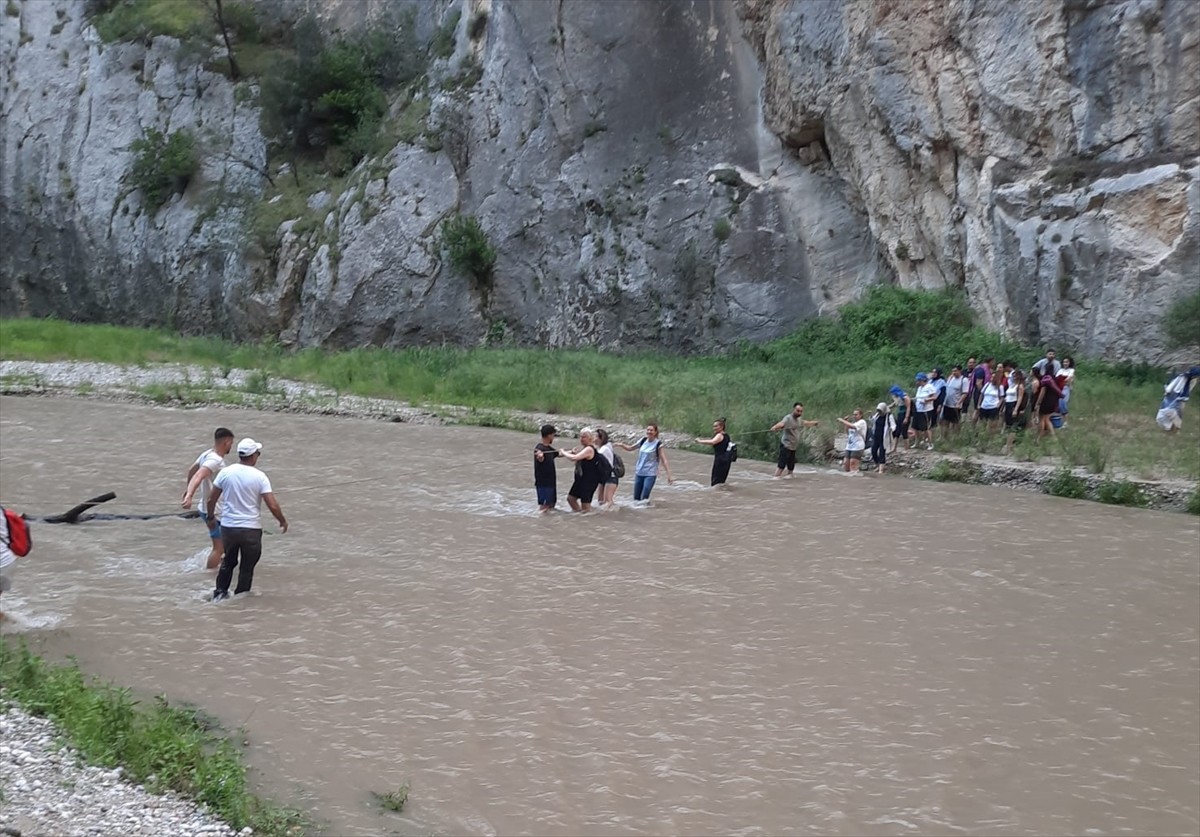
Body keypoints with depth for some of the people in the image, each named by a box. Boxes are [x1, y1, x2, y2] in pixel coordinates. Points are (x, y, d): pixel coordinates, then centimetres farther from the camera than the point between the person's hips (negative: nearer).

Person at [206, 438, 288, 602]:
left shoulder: (226, 472, -3)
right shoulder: (259, 477, -12)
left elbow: (211, 499, 3)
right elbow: (273, 506, -14)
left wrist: (211, 516, 22)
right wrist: (283, 521, 3)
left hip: (228, 526, 3)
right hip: (251, 529, -3)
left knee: (228, 561, 24)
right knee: (247, 567, 11)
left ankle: (220, 592, 24)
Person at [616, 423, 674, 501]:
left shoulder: (658, 444, -9)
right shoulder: (643, 441, 6)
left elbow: (664, 460, -9)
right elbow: (630, 448, 19)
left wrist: (669, 475, -15)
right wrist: (621, 445, -1)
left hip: (650, 474, -6)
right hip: (639, 473, 6)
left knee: (644, 498, -18)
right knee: (636, 498, 7)